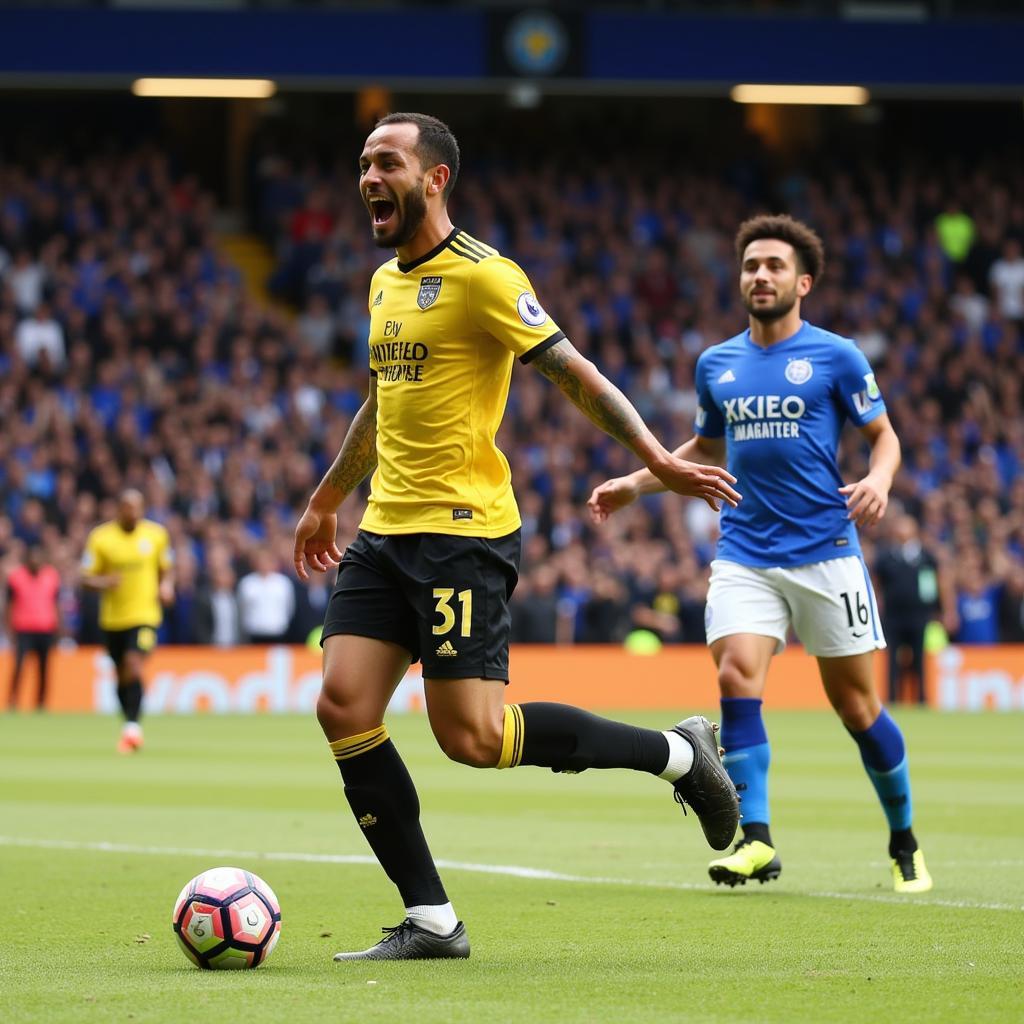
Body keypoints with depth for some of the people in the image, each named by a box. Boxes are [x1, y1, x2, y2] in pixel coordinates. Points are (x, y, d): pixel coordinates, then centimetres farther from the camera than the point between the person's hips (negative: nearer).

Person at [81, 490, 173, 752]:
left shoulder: (156, 534, 1)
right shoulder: (100, 537, -4)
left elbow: (166, 569, 16)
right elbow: (87, 578, -3)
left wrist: (166, 586, -5)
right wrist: (103, 582, -24)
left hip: (144, 614, -2)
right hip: (113, 617, 2)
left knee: (133, 665, -20)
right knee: (122, 674, 11)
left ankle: (132, 727, -22)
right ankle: (131, 727, 29)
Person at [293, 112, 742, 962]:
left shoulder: (480, 277, -10)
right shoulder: (385, 282, 16)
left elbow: (574, 373, -11)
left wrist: (657, 460, -18)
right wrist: (327, 499, 38)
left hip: (462, 530, -8)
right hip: (385, 531, 8)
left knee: (471, 736, -12)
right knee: (343, 709, -4)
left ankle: (679, 754, 7)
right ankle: (431, 922, 3)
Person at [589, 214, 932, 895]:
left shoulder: (835, 355, -1)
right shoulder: (716, 365, 11)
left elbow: (884, 434, 6)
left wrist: (879, 481, -15)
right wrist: (634, 485, 19)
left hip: (825, 552, -3)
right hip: (745, 556, 3)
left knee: (856, 705, 1)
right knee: (737, 675, -19)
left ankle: (905, 842, 20)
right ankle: (756, 841, -17)